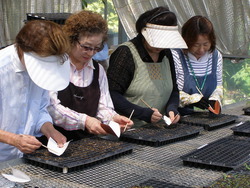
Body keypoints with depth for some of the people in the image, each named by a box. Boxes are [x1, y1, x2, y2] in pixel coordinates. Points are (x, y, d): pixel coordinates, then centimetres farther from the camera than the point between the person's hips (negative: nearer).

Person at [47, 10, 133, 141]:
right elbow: (51, 107, -12)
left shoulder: (98, 70, 15)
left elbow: (103, 107, 12)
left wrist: (113, 118, -10)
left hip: (87, 141, 5)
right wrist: (84, 120, -21)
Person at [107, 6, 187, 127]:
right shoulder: (125, 53, -8)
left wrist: (172, 108, -4)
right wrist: (143, 113, -20)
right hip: (129, 130, -5)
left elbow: (174, 90, 17)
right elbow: (112, 94, -13)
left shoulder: (166, 54, 12)